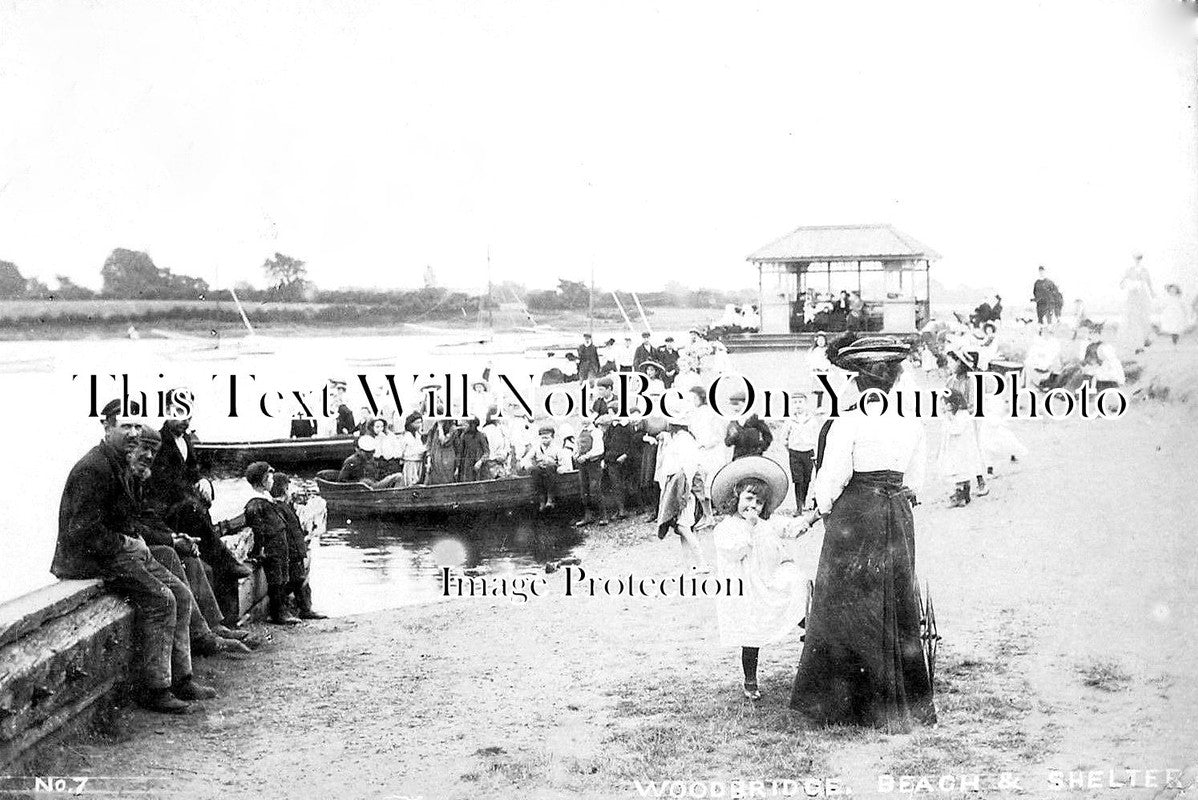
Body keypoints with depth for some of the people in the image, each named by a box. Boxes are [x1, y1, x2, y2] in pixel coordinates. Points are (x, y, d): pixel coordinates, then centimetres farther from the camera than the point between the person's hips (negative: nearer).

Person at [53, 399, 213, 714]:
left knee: (180, 593, 0)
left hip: (117, 549, 10)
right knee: (159, 599, -21)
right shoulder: (93, 468, -18)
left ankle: (180, 677, 5)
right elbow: (83, 531, -24)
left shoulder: (120, 464, 15)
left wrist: (134, 540, 9)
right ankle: (152, 688, -14)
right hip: (87, 558, -10)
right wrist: (125, 545, -15)